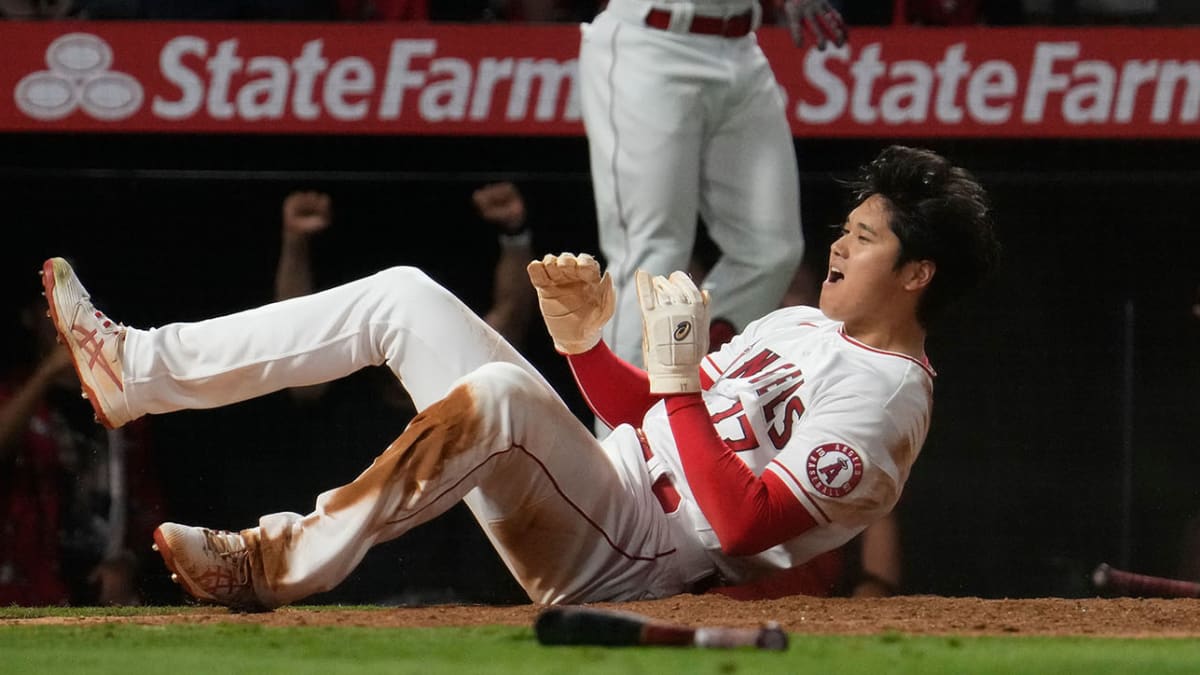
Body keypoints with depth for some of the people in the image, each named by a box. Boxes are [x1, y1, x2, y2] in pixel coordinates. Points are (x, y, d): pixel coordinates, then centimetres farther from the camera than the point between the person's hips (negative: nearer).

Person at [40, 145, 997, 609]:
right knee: (405, 297, 5)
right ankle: (136, 370, 2)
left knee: (498, 389, -36)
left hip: (633, 560, -10)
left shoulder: (884, 396, -12)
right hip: (602, 485, 10)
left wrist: (680, 373, -23)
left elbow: (741, 524, -24)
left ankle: (282, 563, -33)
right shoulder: (802, 325, 18)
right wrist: (587, 343, 3)